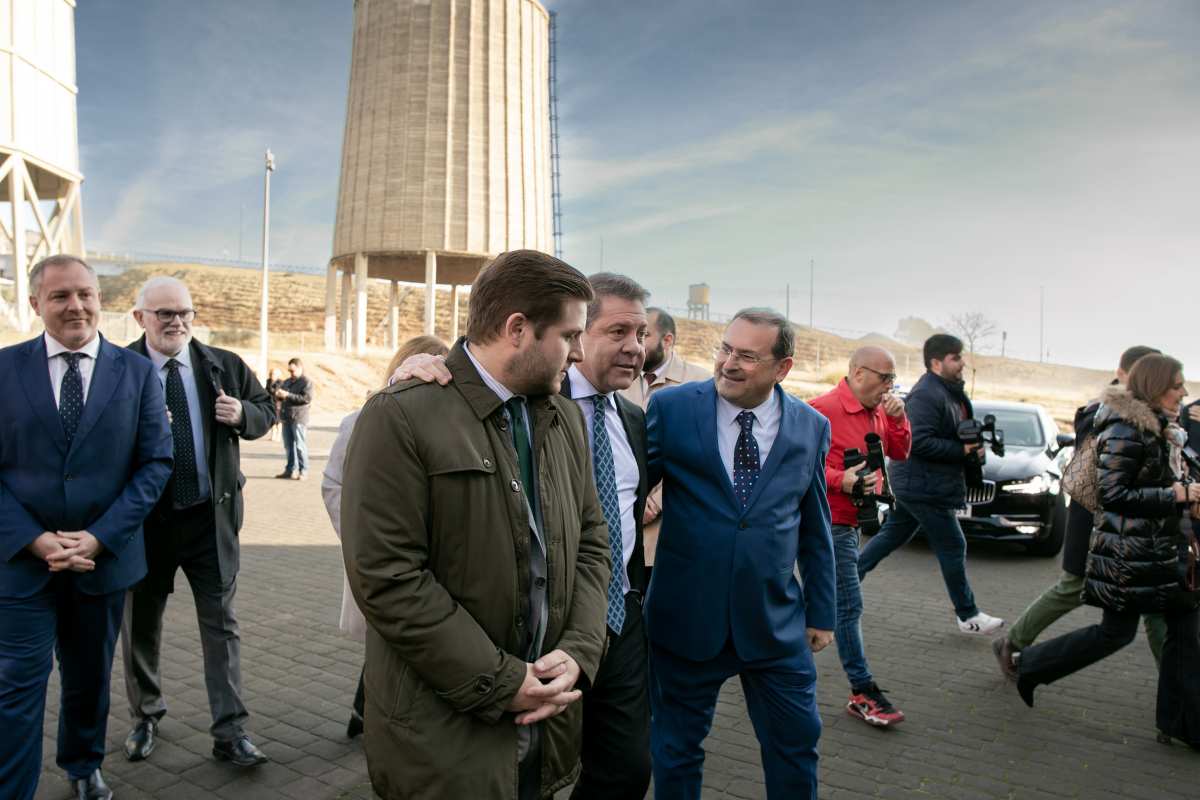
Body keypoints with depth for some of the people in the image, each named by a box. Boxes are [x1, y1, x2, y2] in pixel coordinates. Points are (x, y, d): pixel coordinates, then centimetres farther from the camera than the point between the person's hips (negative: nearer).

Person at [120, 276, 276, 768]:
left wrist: (243, 414, -10)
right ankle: (145, 716, 38)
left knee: (221, 623, 4)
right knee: (140, 624, 15)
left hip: (211, 515, 1)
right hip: (144, 517, -1)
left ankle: (230, 732, 11)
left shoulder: (225, 366, 2)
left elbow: (265, 411, 11)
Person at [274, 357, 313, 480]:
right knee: (288, 446, 10)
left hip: (299, 419, -7)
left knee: (300, 446, -5)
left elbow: (307, 398, -17)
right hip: (286, 418, 7)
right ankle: (291, 469, 18)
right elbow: (280, 398, 25)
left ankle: (303, 471, -1)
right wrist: (278, 395, -1)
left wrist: (288, 395, -20)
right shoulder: (287, 382, 19)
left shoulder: (306, 382, -4)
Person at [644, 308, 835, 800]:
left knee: (796, 745, 14)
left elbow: (815, 529, 8)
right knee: (676, 748, 14)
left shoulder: (811, 427, 1)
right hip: (685, 617, -1)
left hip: (777, 624, 2)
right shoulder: (671, 407, -8)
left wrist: (821, 612, 11)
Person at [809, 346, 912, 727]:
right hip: (831, 521, -10)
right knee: (849, 606, -6)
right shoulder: (825, 409, -18)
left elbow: (899, 453, 12)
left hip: (852, 522, 10)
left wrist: (897, 419, -3)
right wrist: (841, 480, -28)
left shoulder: (877, 411, 11)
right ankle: (862, 693, 0)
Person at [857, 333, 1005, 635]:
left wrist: (973, 442, 5)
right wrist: (962, 450, -21)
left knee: (892, 535, 17)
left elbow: (953, 432, 24)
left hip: (915, 483, 10)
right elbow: (920, 441, -26)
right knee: (953, 547, 1)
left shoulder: (949, 391, 13)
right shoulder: (926, 395, -20)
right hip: (924, 486, -10)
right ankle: (968, 616, 13)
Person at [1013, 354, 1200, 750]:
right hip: (1129, 553, -9)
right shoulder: (1124, 431, -18)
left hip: (1164, 549, 9)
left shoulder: (1159, 428, 12)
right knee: (1117, 632, 0)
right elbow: (1113, 494, -23)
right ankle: (1031, 665, 17)